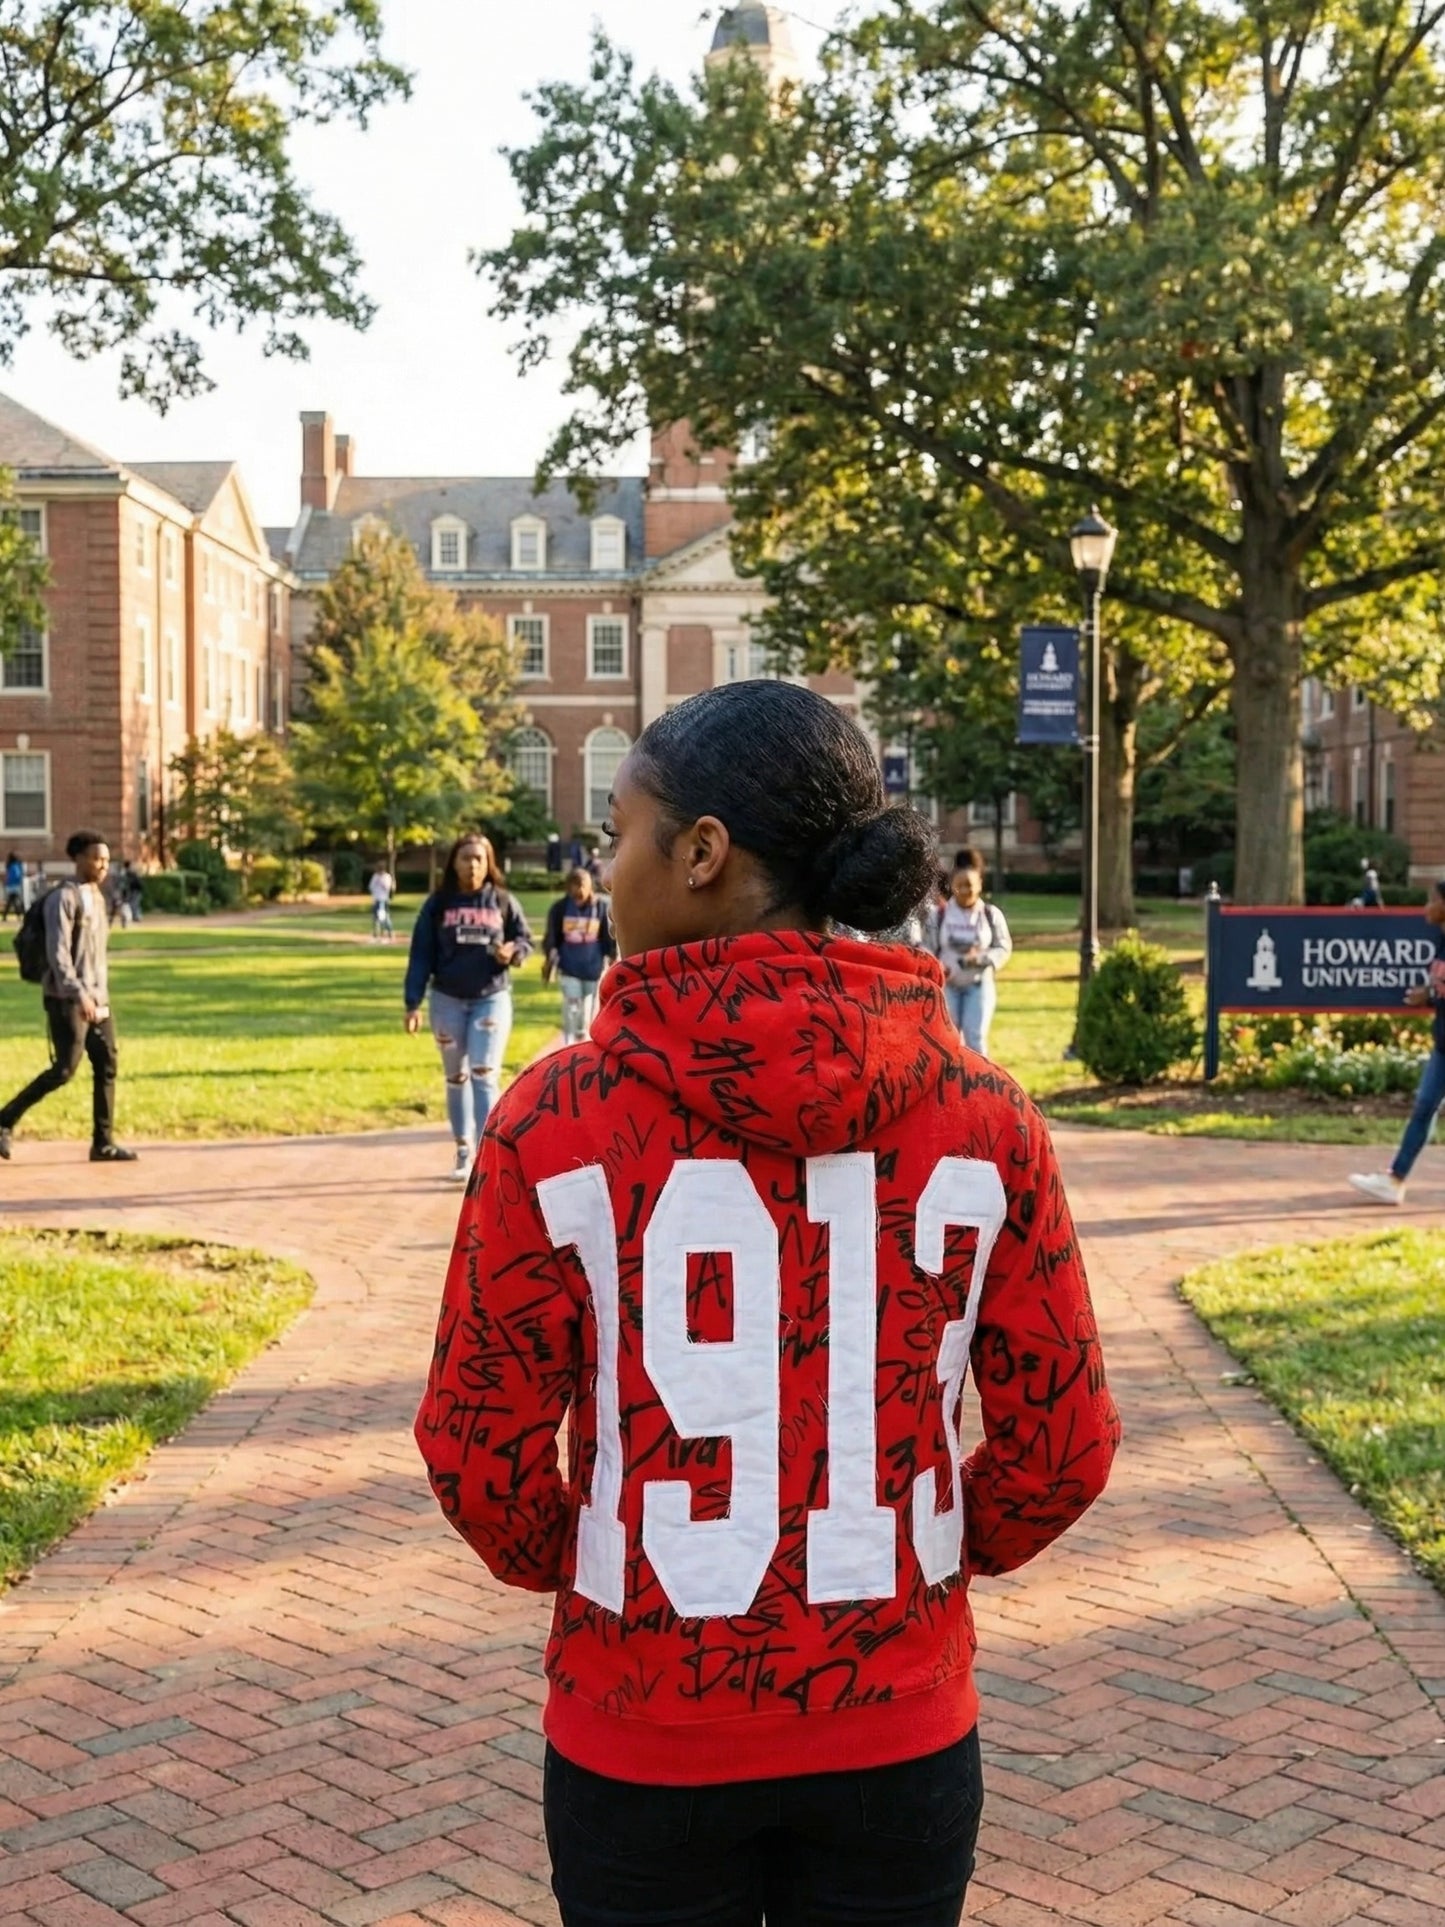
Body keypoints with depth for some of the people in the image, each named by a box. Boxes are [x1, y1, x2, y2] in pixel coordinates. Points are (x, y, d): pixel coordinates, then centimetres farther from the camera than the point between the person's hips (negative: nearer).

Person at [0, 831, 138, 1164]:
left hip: (97, 998, 8)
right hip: (68, 999, -8)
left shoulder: (97, 896, 15)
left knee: (107, 1066, 3)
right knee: (64, 1069, -8)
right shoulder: (63, 898, -12)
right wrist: (79, 995, -27)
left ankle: (103, 1143, 7)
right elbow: (58, 953, -20)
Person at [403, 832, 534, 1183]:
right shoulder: (438, 904, -2)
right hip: (447, 1001, 1)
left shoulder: (502, 901, 0)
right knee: (456, 1079, 11)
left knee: (484, 1076, -10)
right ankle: (463, 1152, 23)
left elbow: (526, 939, 10)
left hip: (492, 999, -1)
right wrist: (413, 1003, -7)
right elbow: (421, 954, -2)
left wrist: (513, 951, -14)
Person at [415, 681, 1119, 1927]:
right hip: (898, 1730, 2)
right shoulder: (983, 1116, -10)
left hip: (643, 1733, -1)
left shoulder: (561, 1117, -15)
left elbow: (479, 1447, -9)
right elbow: (1064, 1444, -4)